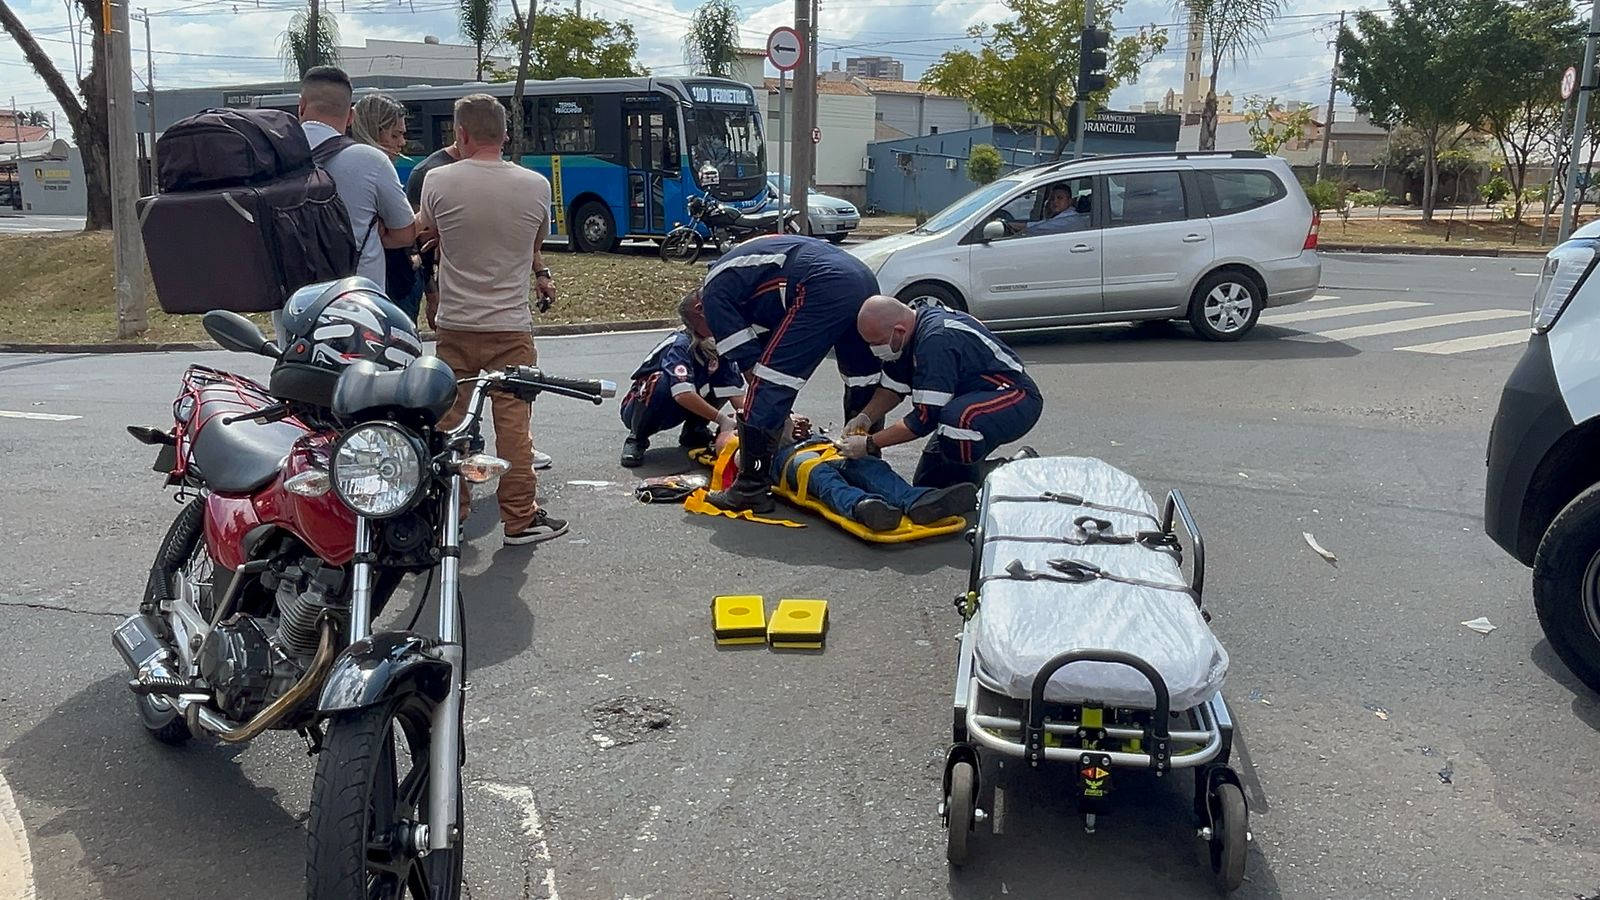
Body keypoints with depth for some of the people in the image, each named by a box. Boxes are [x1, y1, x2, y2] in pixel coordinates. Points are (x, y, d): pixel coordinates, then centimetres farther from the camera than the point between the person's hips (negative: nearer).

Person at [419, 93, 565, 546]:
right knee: (513, 423, 4)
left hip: (455, 325, 1)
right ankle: (520, 518, 9)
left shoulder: (439, 181, -6)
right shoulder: (536, 186, -3)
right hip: (510, 326, 0)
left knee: (448, 421, 10)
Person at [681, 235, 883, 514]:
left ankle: (752, 489, 0)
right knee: (863, 382, 23)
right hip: (863, 277, 10)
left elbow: (749, 360, 3)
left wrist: (782, 417, 11)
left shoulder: (714, 294, 8)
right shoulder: (736, 272, 33)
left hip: (825, 288, -10)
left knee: (767, 383, -3)